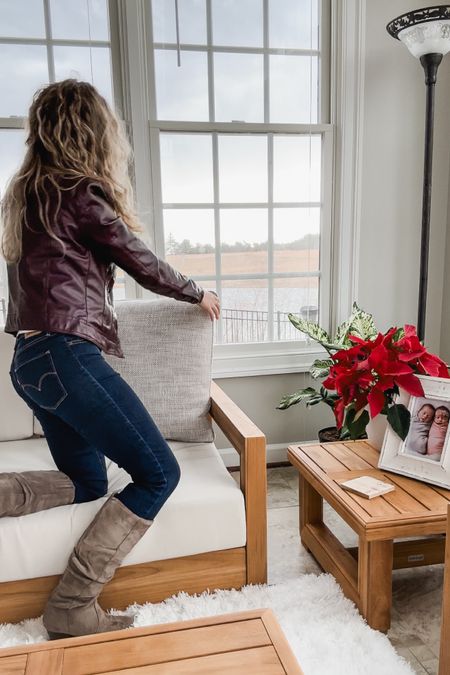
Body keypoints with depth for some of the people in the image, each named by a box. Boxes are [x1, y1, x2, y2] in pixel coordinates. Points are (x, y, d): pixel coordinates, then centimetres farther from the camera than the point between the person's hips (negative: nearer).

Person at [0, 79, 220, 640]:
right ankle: (71, 608, 2)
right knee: (158, 473, -3)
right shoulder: (82, 194, -9)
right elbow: (144, 264, -2)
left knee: (88, 484, 18)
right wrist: (200, 294, 15)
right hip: (66, 356, -10)